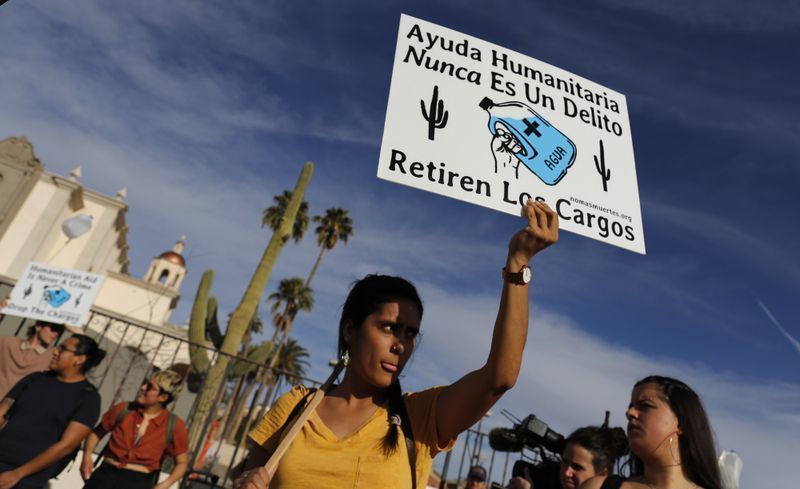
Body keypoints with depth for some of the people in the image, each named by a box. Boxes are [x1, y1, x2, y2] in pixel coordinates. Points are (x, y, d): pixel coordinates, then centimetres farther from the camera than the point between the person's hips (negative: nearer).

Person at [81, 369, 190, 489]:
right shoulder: (123, 409, 5)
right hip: (108, 471, 3)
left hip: (140, 479, -2)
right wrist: (87, 456, 0)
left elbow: (182, 463, 3)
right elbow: (96, 432, 17)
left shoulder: (174, 426, -3)